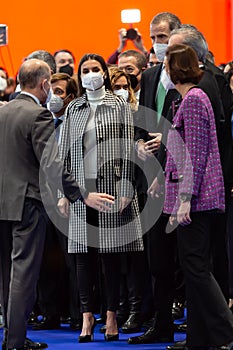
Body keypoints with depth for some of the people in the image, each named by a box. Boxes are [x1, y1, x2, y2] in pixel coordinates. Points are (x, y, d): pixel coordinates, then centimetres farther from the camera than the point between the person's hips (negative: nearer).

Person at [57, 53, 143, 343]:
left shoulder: (119, 106, 4)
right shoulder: (73, 109, 11)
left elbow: (127, 149, -1)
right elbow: (65, 152, 10)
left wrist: (125, 189, -9)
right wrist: (64, 192, 4)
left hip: (111, 186, -2)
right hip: (81, 188, 2)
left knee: (111, 253, 0)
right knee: (83, 253, 0)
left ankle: (112, 316, 6)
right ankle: (87, 316, 3)